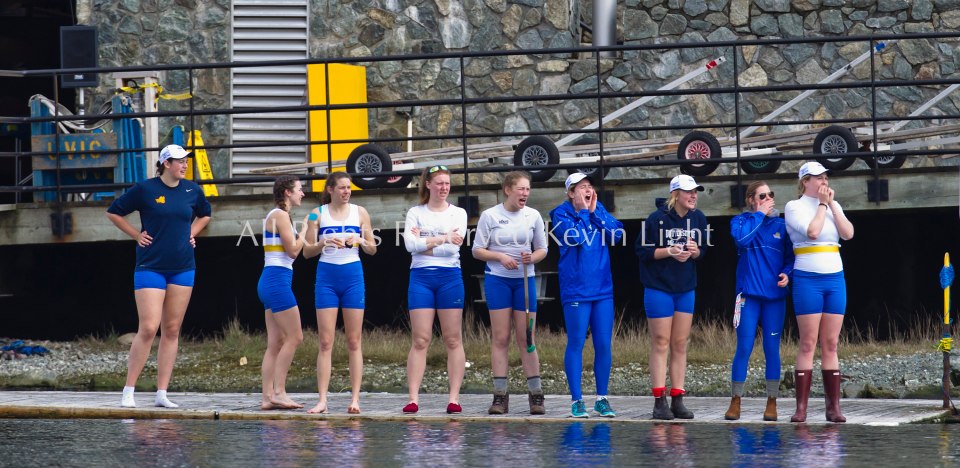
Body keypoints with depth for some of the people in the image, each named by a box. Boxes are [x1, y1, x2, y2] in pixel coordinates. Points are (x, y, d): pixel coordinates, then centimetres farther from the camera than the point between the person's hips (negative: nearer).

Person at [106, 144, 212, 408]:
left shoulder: (192, 190, 7)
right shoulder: (145, 189, -6)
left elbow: (204, 215, 28)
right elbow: (113, 212, 5)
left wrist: (191, 235, 12)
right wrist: (137, 235, 0)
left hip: (182, 268, 5)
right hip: (151, 267, -5)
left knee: (172, 331, 4)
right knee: (148, 329, -12)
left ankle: (162, 394, 6)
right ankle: (128, 392, -6)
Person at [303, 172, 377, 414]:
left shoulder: (359, 213, 6)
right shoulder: (318, 214, 3)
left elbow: (372, 249, 9)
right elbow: (307, 251, 3)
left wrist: (361, 241, -12)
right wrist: (323, 243, -17)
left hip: (353, 276, 1)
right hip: (326, 277, -1)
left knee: (354, 341, 0)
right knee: (325, 342, -4)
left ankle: (355, 399, 2)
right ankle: (322, 400, -4)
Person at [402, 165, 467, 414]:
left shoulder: (458, 213, 7)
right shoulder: (415, 213, 8)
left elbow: (453, 247, -7)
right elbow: (410, 244, -9)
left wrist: (424, 242, -6)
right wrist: (442, 238, -16)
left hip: (450, 277, 0)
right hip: (421, 278, 0)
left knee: (453, 340, 0)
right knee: (420, 340, -4)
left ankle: (454, 398, 0)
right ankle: (413, 398, -5)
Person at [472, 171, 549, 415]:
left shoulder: (533, 216, 5)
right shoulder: (490, 216, -2)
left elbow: (542, 249, 12)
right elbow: (477, 250, 0)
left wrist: (532, 258, -11)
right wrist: (500, 257, -16)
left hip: (525, 279, 2)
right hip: (497, 280, -2)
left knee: (526, 338, 1)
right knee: (500, 338, -2)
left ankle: (535, 395, 5)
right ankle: (500, 396, 0)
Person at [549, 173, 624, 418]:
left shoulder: (599, 210, 9)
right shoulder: (562, 214, -3)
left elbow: (617, 234, -4)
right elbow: (575, 237, -19)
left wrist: (595, 212, -7)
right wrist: (583, 211, -10)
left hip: (603, 288, 4)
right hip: (576, 289, -4)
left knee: (604, 345, 4)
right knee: (576, 344, -2)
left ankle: (602, 398, 12)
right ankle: (577, 400, 4)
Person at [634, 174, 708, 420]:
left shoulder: (698, 218, 3)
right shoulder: (657, 218, -12)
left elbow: (704, 250, 12)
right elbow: (642, 251, -10)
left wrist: (695, 251, -10)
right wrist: (669, 252, -21)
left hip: (686, 289, 5)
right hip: (659, 287, -5)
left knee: (680, 344, 6)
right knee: (660, 343, -3)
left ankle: (678, 400, 9)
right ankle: (660, 401, -2)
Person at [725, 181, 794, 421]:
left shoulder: (781, 225, 9)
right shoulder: (741, 221, 4)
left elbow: (790, 257, 11)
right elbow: (742, 238, -18)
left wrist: (787, 274, -9)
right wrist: (760, 214, -10)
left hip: (775, 295, 2)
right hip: (749, 294, -2)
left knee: (772, 349, 2)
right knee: (743, 348, -4)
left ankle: (772, 403, 7)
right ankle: (735, 402, 3)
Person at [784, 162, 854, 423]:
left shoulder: (834, 206, 14)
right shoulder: (794, 207, -1)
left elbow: (848, 233, 0)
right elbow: (812, 231, -16)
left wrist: (832, 204, -3)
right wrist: (822, 204, -6)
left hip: (835, 279, 5)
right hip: (808, 280, -5)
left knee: (830, 345, 3)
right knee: (808, 344, -7)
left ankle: (833, 407, 3)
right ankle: (801, 408, -7)